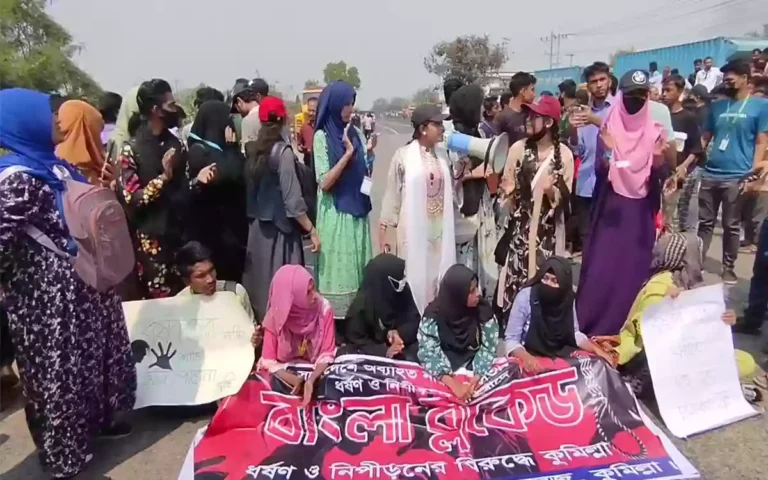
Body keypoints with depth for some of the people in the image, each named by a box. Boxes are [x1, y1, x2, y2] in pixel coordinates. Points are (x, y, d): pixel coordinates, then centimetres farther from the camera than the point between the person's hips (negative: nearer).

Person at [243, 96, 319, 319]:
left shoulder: (253, 149, 5)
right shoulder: (282, 151, -13)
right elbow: (292, 200, -15)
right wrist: (312, 230, -9)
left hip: (258, 228, 7)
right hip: (280, 231, -6)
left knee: (260, 284, 15)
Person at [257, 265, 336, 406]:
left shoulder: (324, 308, -17)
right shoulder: (276, 316, -18)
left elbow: (327, 354, -14)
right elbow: (268, 361, -15)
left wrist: (311, 380, -32)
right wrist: (296, 380, -31)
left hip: (316, 371, 0)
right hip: (285, 373, 0)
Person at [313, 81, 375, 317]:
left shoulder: (356, 134, 7)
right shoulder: (322, 137, -7)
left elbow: (367, 174, 9)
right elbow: (324, 182, -14)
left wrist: (369, 152, -9)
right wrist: (348, 153, -18)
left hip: (357, 211, 5)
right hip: (335, 214, -5)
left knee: (358, 269, 10)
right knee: (338, 270, 1)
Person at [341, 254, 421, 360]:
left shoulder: (402, 291, -3)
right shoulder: (361, 304, -15)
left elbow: (415, 321, -1)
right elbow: (355, 340, -12)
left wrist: (400, 333, -23)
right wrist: (384, 351, -28)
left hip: (404, 349, 2)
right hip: (375, 355, -1)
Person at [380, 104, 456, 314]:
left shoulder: (442, 154, 7)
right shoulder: (403, 155, -8)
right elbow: (392, 194, -6)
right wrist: (384, 229, -6)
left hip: (440, 230, 5)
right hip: (414, 230, -5)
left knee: (438, 278, 10)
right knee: (416, 279, 2)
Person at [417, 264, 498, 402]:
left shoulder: (484, 311, -5)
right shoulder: (433, 315, -11)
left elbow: (488, 348, -6)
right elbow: (428, 353, -16)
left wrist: (475, 380, -23)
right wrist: (453, 385, -29)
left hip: (475, 372, 2)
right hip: (444, 375, -2)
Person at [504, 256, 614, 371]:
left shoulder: (566, 298, -4)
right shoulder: (525, 296, -18)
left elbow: (574, 333, 7)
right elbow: (511, 340, -16)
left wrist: (596, 349, -10)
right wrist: (526, 357, -35)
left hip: (560, 355, 5)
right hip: (533, 356, -4)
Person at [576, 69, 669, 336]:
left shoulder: (654, 132, 3)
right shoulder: (608, 128, 0)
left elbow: (661, 178, -1)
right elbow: (600, 173, -8)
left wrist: (659, 156, -20)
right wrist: (607, 150, -26)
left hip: (640, 213, 1)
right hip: (610, 210, -1)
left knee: (633, 271, 4)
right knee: (601, 269, -2)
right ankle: (590, 328, 10)